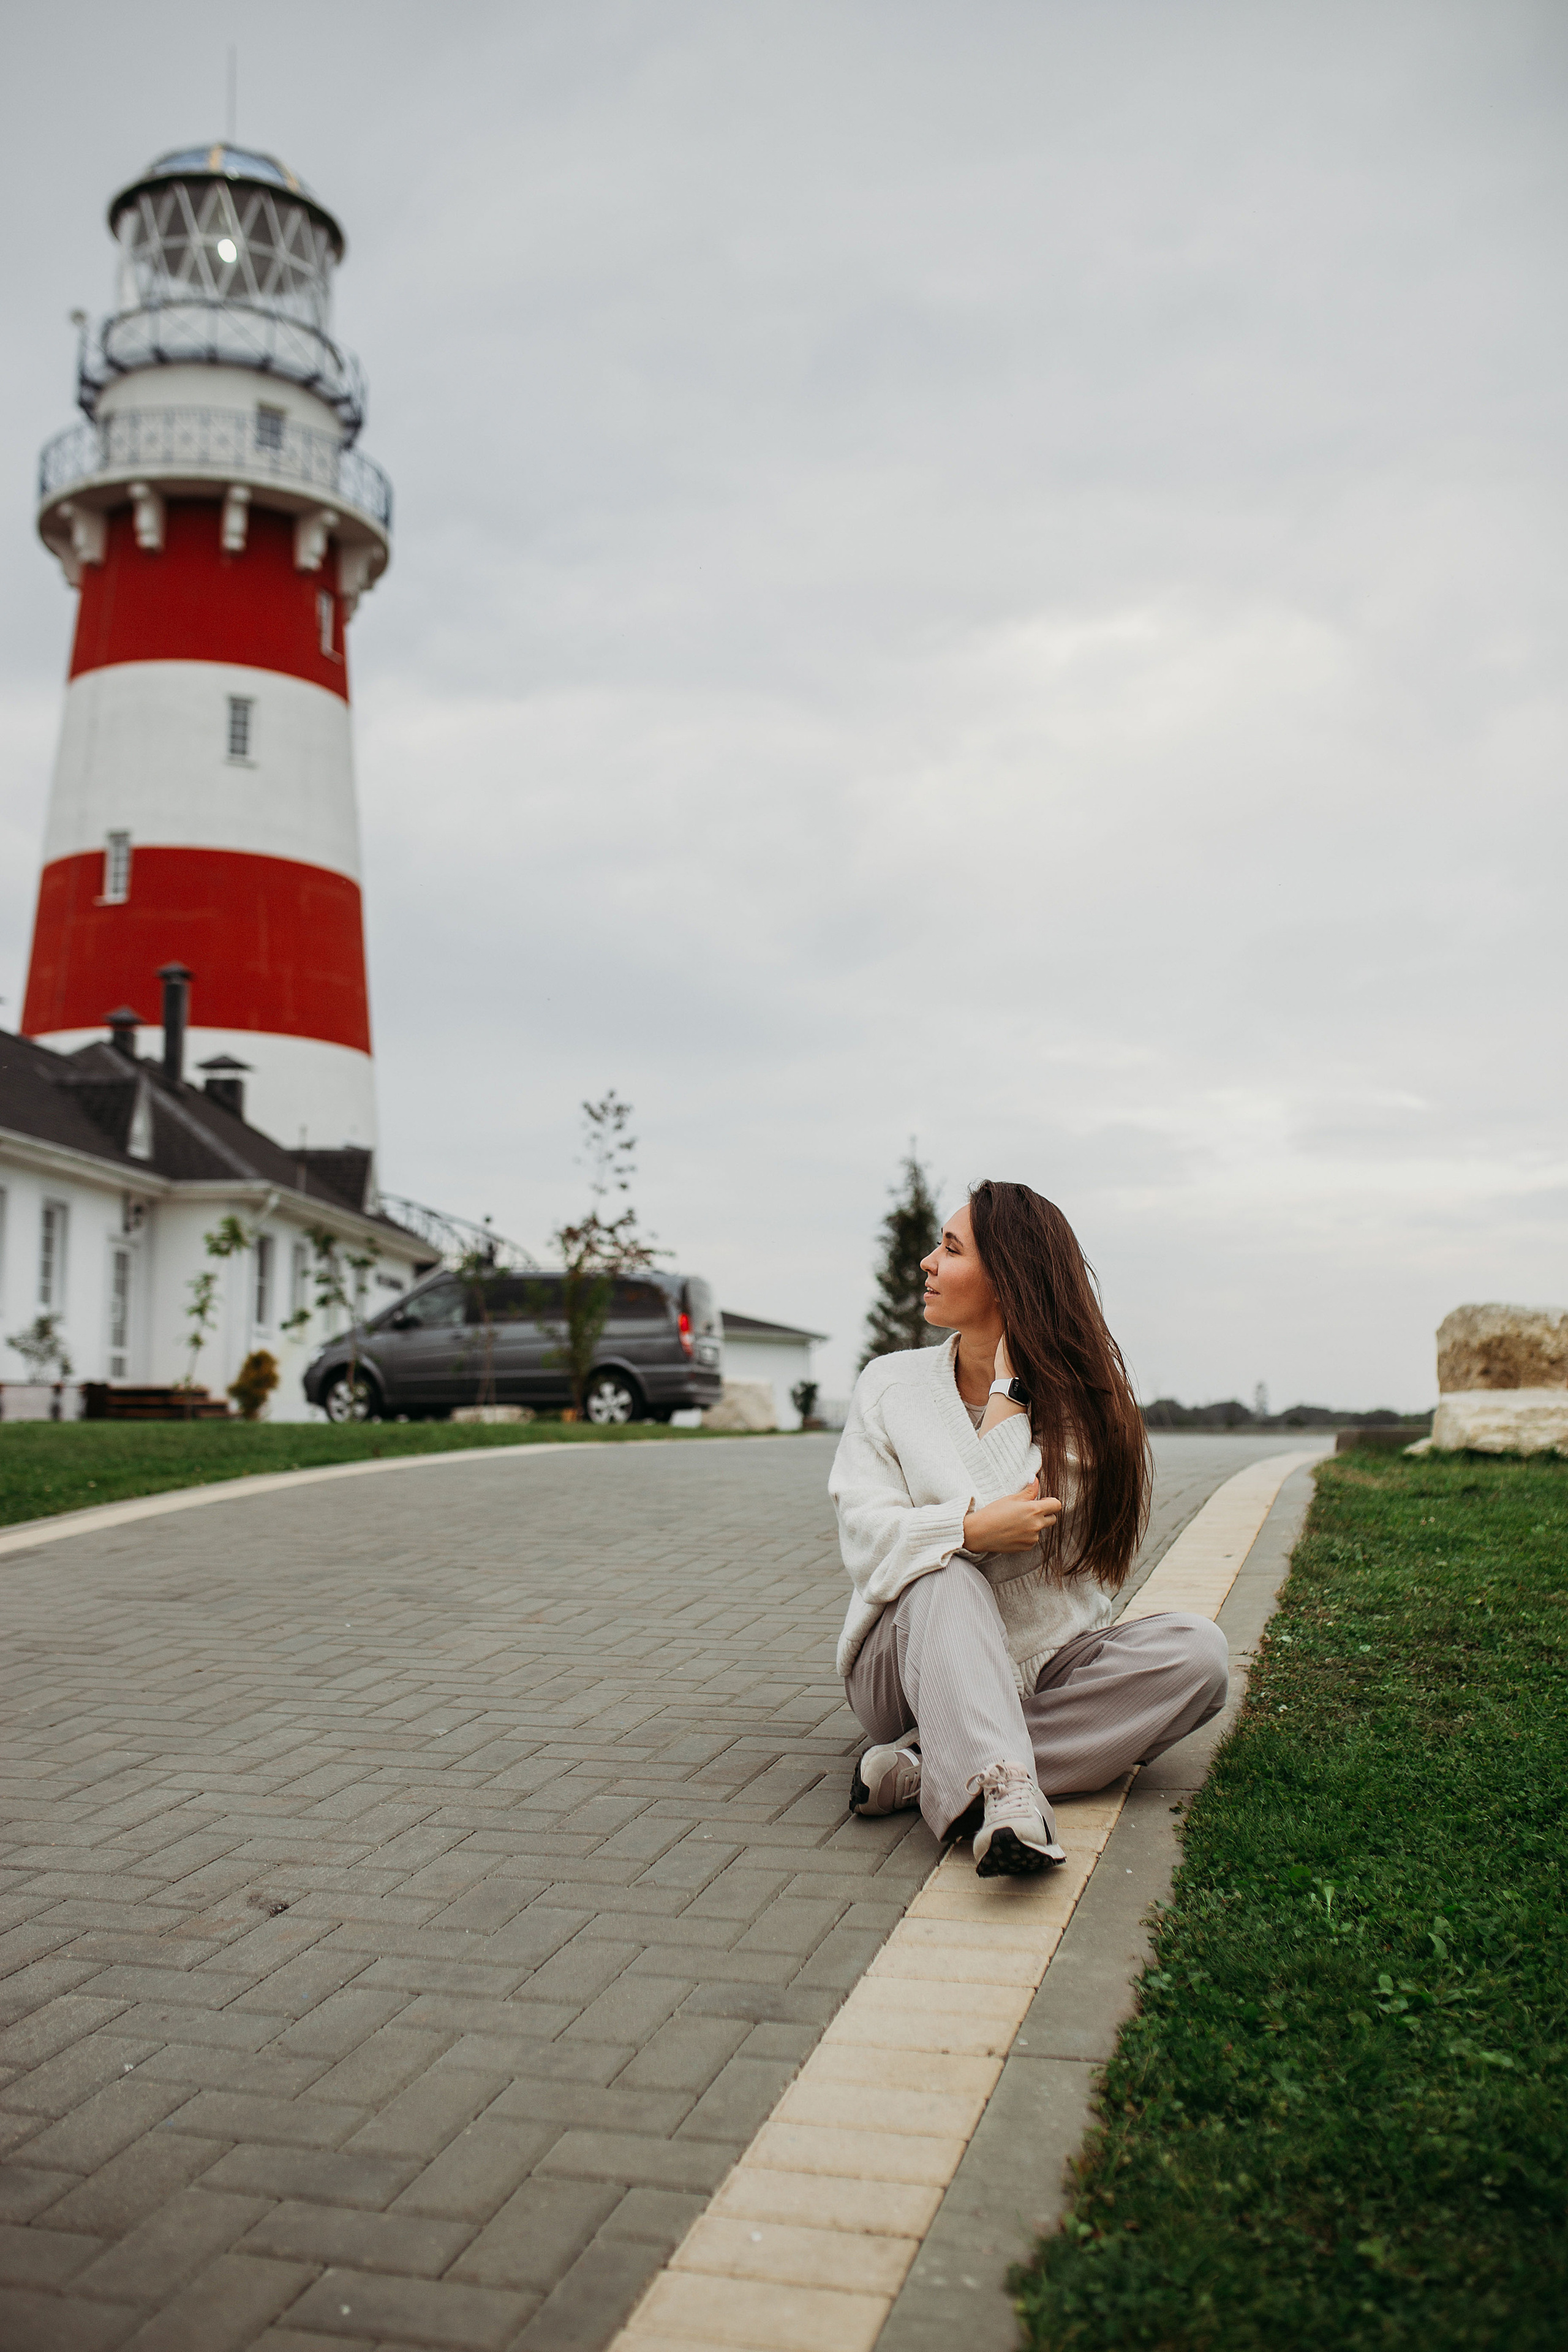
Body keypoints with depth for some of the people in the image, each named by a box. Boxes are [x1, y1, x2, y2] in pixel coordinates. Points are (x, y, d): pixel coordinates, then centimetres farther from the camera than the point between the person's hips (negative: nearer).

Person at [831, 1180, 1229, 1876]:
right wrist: (972, 1529, -28)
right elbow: (862, 1532, -11)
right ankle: (1002, 1788, -50)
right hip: (908, 1659, -1)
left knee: (1196, 1650, -24)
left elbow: (1020, 1521, -17)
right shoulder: (891, 1383, 1)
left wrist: (1009, 1389, -11)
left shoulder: (1074, 1397, -3)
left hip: (1039, 1671, 1)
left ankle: (927, 1767, -33)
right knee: (946, 1572, -31)